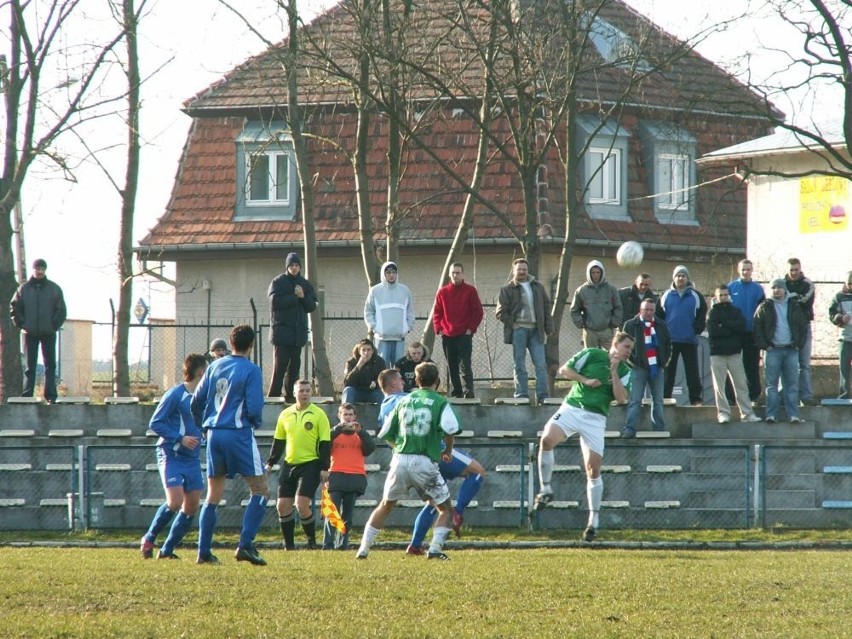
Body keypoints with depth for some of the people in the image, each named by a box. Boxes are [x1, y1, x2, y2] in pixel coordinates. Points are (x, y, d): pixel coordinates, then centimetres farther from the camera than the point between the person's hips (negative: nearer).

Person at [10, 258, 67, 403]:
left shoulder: (54, 289, 3)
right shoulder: (24, 289, 3)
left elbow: (61, 310, 3)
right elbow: (15, 308, 6)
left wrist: (54, 325, -6)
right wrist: (22, 324, -4)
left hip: (49, 333, 0)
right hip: (30, 334, 0)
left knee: (50, 365, 0)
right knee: (30, 366, 2)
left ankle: (51, 396, 1)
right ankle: (27, 395, 1)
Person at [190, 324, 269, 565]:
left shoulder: (214, 367, 9)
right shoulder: (251, 370, -7)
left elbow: (196, 402, 11)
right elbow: (254, 408, -13)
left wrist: (204, 426, 26)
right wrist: (257, 423, 8)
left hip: (214, 434, 6)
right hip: (239, 434, -6)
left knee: (213, 496, 12)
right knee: (260, 491, 2)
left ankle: (203, 552, 8)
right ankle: (245, 545, -11)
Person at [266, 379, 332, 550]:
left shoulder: (319, 414, -3)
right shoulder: (285, 414, 8)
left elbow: (325, 443, -4)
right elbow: (278, 441, 16)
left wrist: (324, 468, -10)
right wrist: (270, 463, 11)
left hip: (310, 465, -5)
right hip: (289, 465, 5)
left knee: (302, 505, -16)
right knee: (282, 505, 0)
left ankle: (312, 541, 2)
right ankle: (289, 545, 10)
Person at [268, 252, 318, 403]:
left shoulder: (305, 284, 14)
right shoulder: (278, 282, 0)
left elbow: (312, 306, 10)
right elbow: (275, 302, -13)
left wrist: (303, 297, -8)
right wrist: (295, 297, -10)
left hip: (299, 331, 5)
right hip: (282, 329, -5)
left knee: (294, 365, 4)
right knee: (280, 365, -10)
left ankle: (291, 395, 8)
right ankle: (274, 395, -9)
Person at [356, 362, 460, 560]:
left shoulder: (404, 401, 13)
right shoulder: (440, 402, 0)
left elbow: (386, 434, 15)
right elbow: (449, 430, -17)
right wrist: (448, 451, 1)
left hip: (400, 460, 4)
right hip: (425, 462, -4)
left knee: (385, 506, 20)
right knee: (445, 508, 10)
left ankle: (364, 549, 17)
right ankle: (435, 549, -7)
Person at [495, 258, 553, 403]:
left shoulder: (538, 287, 14)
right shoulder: (507, 290, 4)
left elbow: (546, 307, 16)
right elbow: (501, 313, 0)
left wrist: (548, 327, 7)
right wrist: (512, 324, -10)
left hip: (535, 330, 3)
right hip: (518, 330, -3)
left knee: (541, 364, -3)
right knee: (520, 365, 0)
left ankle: (542, 396, -2)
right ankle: (522, 395, 2)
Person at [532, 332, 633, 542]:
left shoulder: (624, 372, 9)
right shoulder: (592, 355, 3)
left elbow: (621, 398, -5)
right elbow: (564, 370, 2)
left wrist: (614, 372, -8)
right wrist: (585, 380, -9)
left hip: (595, 419, 2)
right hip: (572, 408, -2)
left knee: (593, 469, -4)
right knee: (547, 439, -28)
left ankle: (594, 520, 5)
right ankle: (546, 490, -13)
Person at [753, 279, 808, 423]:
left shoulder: (795, 306, 9)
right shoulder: (765, 307, 3)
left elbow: (803, 326, 11)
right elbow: (757, 328, 1)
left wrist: (799, 344, 1)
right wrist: (764, 345, -7)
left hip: (791, 350, 2)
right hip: (773, 350, -2)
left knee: (792, 384, 1)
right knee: (771, 384, -2)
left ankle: (793, 415, 1)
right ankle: (771, 415, -2)